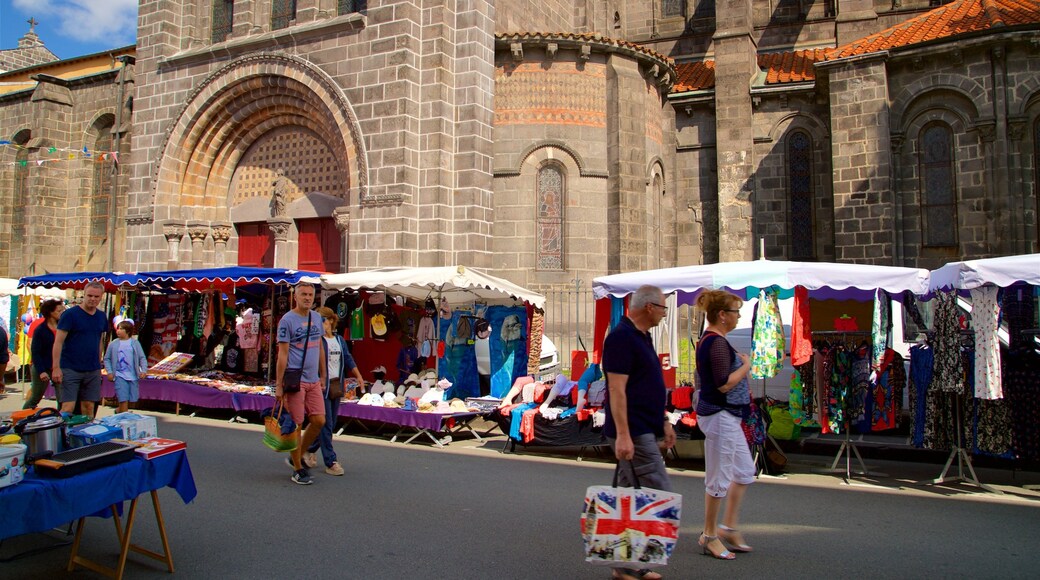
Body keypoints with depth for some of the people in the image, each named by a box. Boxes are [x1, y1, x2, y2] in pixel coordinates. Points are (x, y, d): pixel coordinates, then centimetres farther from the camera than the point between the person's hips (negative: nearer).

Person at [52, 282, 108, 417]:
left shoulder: (101, 317, 10)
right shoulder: (70, 314, -7)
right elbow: (58, 342, -9)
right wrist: (56, 368, -15)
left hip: (93, 370, 5)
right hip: (70, 369, -5)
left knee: (89, 407, 8)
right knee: (68, 407, -7)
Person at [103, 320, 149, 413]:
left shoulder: (135, 343, 3)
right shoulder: (113, 344, 2)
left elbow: (142, 358, 4)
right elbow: (107, 359, 9)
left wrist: (143, 370, -8)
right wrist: (109, 372, -3)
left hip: (133, 376, 2)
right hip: (120, 376, -2)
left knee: (132, 399, 9)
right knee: (124, 400, -10)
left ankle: (118, 411, 34)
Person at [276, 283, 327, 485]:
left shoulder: (317, 318, 12)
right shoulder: (287, 320, -7)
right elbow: (282, 354, -9)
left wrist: (323, 376, 18)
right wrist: (278, 385, -10)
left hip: (313, 380, 6)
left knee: (319, 421, 6)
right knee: (296, 425, 0)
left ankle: (297, 457, 26)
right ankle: (298, 470, 13)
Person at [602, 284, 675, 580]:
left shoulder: (642, 336, 16)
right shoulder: (621, 337, -15)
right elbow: (617, 389, -21)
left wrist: (664, 422, 22)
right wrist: (622, 434, -25)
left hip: (644, 431, 10)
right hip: (633, 433, -10)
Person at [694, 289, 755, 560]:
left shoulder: (707, 340, 12)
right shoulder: (718, 343, -20)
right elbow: (724, 384, -24)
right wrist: (745, 366, -10)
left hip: (725, 416, 11)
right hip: (720, 416, -11)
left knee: (744, 471, 18)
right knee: (719, 477, 1)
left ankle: (728, 527, 26)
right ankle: (709, 536, 15)